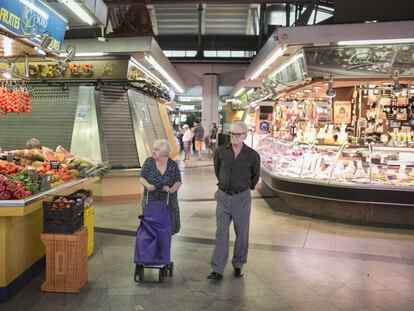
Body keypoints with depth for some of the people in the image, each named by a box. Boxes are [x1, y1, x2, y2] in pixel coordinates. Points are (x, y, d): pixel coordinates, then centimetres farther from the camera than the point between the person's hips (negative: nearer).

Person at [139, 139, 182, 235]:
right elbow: (141, 178, -1)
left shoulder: (173, 165, -3)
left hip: (168, 202, 0)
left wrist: (172, 189, -20)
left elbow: (178, 182, 0)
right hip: (151, 201, 0)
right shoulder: (149, 162, -3)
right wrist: (147, 185, -22)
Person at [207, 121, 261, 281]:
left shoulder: (252, 155, -8)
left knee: (241, 233, 10)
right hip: (223, 197, 1)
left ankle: (238, 265, 28)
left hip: (242, 198, -1)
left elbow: (255, 176, 9)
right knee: (221, 233, 2)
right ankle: (217, 270, 7)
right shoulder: (221, 151, -3)